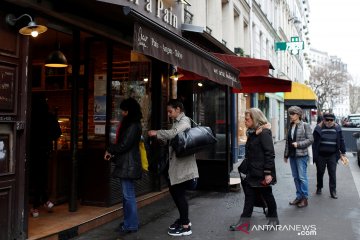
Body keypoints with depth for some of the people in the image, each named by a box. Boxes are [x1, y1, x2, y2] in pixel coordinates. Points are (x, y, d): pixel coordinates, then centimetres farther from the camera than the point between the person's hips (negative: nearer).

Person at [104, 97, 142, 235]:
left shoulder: (133, 125, -15)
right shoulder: (128, 123, 16)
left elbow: (124, 145, -18)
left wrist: (110, 150, -3)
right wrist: (112, 153, 4)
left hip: (129, 165, -10)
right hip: (125, 164, 10)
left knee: (128, 195, -4)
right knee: (127, 194, 14)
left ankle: (131, 225, 5)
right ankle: (128, 222, 23)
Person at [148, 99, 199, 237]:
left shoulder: (184, 121, -12)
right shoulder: (176, 122, 17)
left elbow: (173, 133, -29)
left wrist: (157, 133, -20)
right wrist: (161, 138, 0)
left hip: (183, 163, -9)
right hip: (175, 162, 9)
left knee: (179, 193, -3)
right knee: (173, 190, 16)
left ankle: (186, 226, 7)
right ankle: (183, 219, 31)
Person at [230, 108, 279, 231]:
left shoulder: (264, 133, -16)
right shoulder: (252, 133, 10)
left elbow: (269, 154, -20)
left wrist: (268, 173, -22)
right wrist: (247, 169, 10)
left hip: (262, 173, -8)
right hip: (252, 172, 8)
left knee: (267, 194, 8)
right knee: (249, 195, 7)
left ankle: (273, 219, 26)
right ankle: (244, 221, 11)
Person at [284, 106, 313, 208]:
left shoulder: (305, 126, -7)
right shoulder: (290, 126, 10)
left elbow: (310, 139, -10)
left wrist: (298, 144, -18)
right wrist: (286, 154, 15)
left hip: (301, 155, -6)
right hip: (292, 155, 6)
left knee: (302, 177, -2)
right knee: (295, 177, 12)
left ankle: (305, 198, 9)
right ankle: (299, 196, 22)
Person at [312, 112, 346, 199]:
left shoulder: (337, 128, 2)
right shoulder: (319, 128, -5)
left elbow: (341, 141, 8)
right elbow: (314, 142, -2)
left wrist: (343, 152, 8)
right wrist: (315, 155, -4)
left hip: (332, 155, 1)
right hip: (321, 155, 0)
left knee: (332, 174, 0)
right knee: (320, 172, 12)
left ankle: (333, 191, 8)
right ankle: (319, 188, 30)